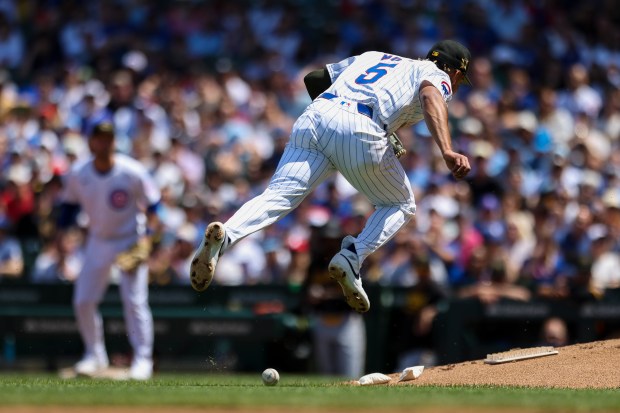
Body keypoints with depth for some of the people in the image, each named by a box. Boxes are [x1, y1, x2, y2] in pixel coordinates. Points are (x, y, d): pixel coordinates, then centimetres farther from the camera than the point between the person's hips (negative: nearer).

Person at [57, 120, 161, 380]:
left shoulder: (132, 172, -17)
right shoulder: (78, 175, -8)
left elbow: (152, 205, -8)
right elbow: (70, 204, 8)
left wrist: (145, 237, -17)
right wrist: (59, 231, -4)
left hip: (130, 241, -4)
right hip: (98, 241, 4)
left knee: (134, 301, -11)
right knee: (83, 301, 1)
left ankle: (142, 358, -3)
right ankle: (94, 355, 18)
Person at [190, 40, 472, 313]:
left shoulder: (372, 57, 37)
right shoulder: (437, 76, 19)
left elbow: (313, 79, 37)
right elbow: (431, 98, -7)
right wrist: (447, 152, -22)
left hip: (313, 117, 4)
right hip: (361, 133, -4)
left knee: (277, 197, -8)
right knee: (401, 206, 17)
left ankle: (224, 235, -37)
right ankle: (352, 257, -8)